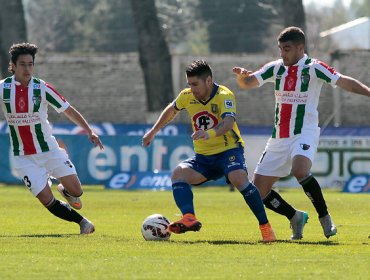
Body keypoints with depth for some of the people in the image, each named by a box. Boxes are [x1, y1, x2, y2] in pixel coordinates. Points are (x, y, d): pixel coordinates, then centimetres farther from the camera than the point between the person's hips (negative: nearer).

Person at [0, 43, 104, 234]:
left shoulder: (42, 88, -8)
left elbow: (68, 110, -1)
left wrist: (89, 131, -9)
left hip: (49, 150, 0)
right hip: (23, 158, 0)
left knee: (76, 192, -7)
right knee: (47, 201, -10)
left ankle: (64, 190, 30)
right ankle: (82, 222, 11)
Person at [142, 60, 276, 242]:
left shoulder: (224, 96, -17)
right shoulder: (187, 96, 0)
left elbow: (228, 123, -36)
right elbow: (172, 110, 24)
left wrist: (210, 133, -55)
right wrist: (153, 132, 30)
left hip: (228, 150, -6)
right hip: (203, 157, 6)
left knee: (239, 179, -33)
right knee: (178, 174, -20)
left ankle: (265, 227, -22)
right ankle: (189, 219, -39)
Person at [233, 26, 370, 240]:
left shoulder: (313, 68, -5)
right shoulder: (276, 68, 10)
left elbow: (344, 82, -12)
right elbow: (247, 84, 12)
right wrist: (242, 75, -11)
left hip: (304, 133, -6)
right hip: (279, 138, 6)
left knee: (300, 170, -36)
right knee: (258, 190, 1)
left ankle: (325, 217, -19)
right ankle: (296, 217, 22)